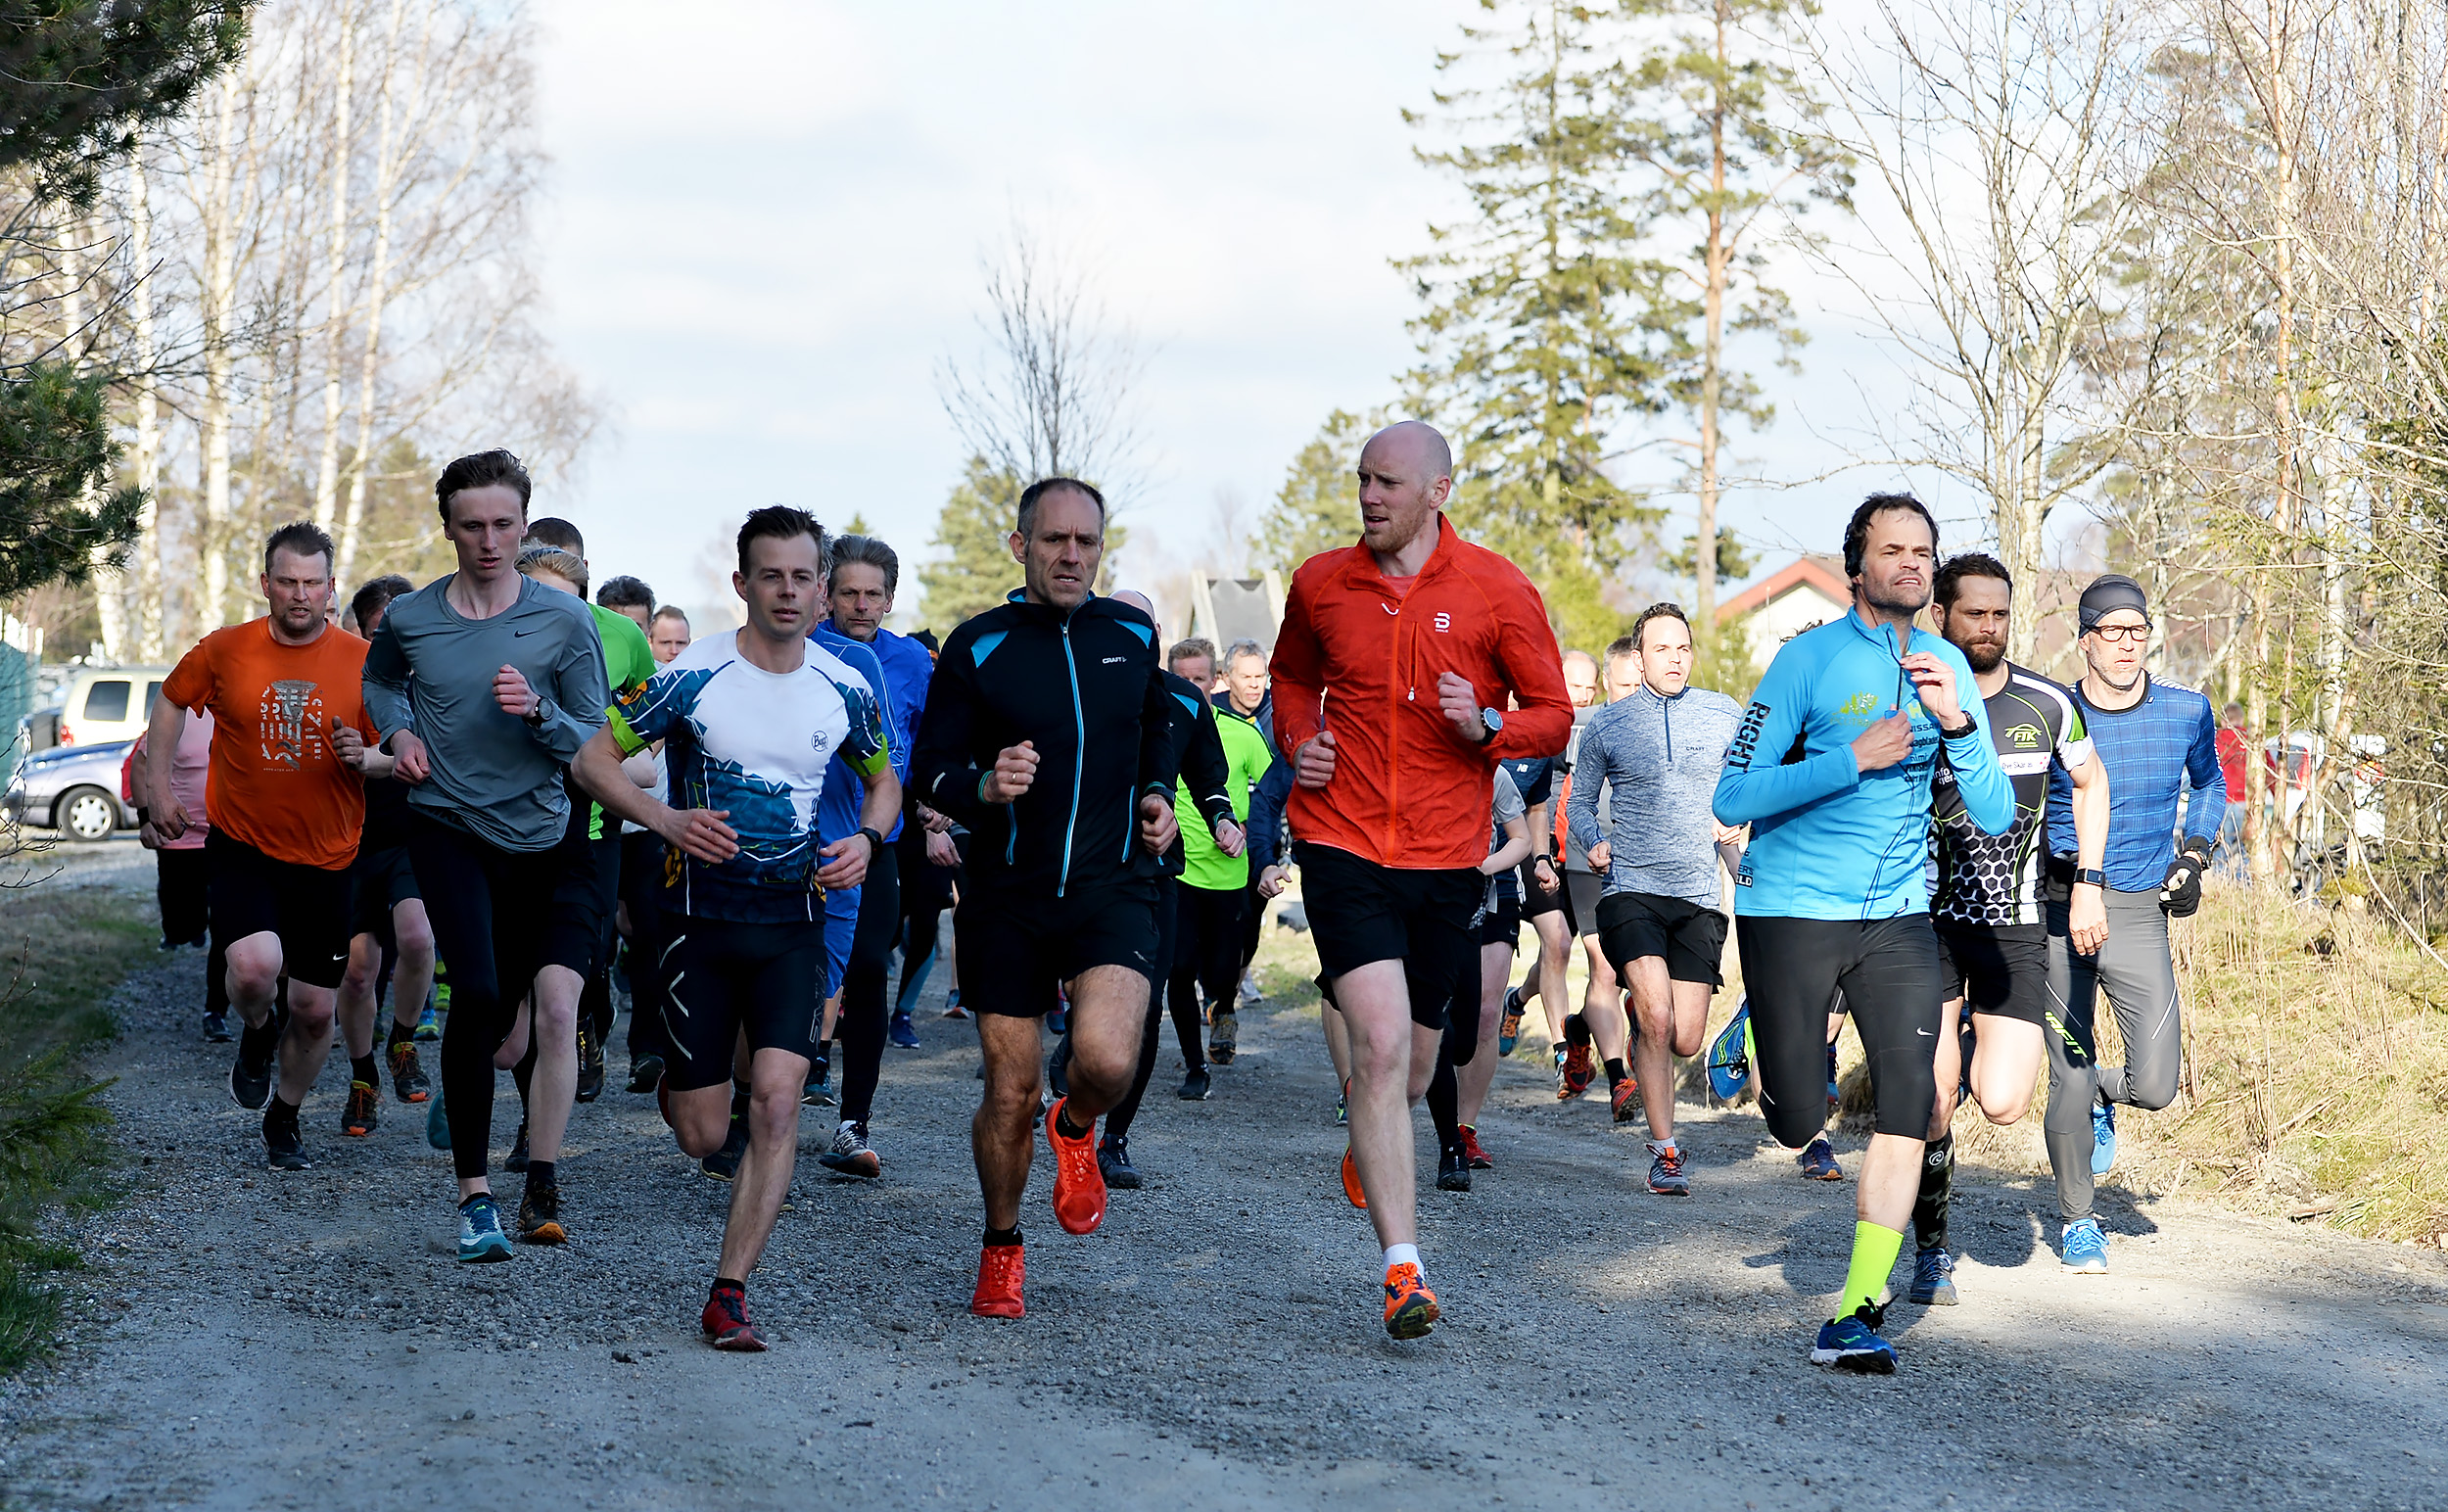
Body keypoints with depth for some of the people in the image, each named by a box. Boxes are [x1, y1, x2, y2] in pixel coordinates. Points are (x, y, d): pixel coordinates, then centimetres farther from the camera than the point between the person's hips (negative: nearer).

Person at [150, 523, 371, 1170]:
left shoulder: (362, 663, -5)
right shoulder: (224, 651, -4)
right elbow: (171, 703, 14)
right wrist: (161, 788, 9)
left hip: (326, 858, 1)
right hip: (241, 848, -1)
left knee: (315, 1011, 6)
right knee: (254, 966, -26)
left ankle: (284, 1119, 33)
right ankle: (256, 1034, 10)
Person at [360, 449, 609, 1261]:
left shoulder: (565, 622, -8)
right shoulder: (408, 618, -3)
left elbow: (595, 741, -5)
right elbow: (379, 680, 21)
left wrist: (537, 712, -24)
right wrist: (399, 731, 1)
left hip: (537, 832, 2)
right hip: (447, 825, -1)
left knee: (512, 1001, 16)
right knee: (476, 990, -21)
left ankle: (465, 1080, 52)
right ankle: (473, 1192, -16)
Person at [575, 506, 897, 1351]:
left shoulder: (845, 690, 1)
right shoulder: (693, 677, -9)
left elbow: (883, 780, 18)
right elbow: (594, 759, -4)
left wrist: (867, 841, -4)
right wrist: (665, 820, -21)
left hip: (794, 922, 2)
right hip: (700, 920, -2)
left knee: (777, 1099, -16)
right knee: (704, 1137, 1)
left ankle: (729, 1292, -8)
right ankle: (678, 1082, 40)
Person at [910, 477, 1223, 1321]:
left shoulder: (1133, 635, 6)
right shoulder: (976, 647, -3)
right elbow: (928, 772, -1)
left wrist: (1156, 793, 7)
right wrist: (984, 788, -22)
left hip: (1112, 886, 1)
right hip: (1007, 894, -1)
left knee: (1107, 1061, -22)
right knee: (1009, 1094, 3)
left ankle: (1076, 1129, 14)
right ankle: (1001, 1248, 28)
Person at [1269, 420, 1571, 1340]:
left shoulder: (1496, 590, -2)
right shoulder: (1320, 583, 3)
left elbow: (1553, 717, 2)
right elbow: (1291, 675, 22)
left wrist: (1486, 727, -18)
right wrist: (1298, 738, 1)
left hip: (1447, 857, 1)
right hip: (1344, 846, -1)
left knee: (1414, 1060, 13)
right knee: (1380, 1042, -17)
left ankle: (1365, 1150, 50)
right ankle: (1403, 1271, -18)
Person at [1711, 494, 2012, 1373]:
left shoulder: (1946, 668, 6)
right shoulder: (1809, 659, -9)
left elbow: (1996, 817, 2)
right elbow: (1732, 799, -14)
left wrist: (1957, 724, -15)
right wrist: (1853, 758, -22)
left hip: (1898, 918, 4)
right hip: (1791, 911, -4)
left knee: (1907, 1108, -11)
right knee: (1797, 1130, 0)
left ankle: (1856, 1314, -4)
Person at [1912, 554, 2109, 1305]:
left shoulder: (2047, 703, 0)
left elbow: (2090, 781, 17)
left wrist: (2088, 884, 11)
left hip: (2014, 926, 1)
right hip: (1929, 918, -1)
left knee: (2001, 1104, -9)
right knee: (1933, 1103, -8)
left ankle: (1980, 1045, 27)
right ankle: (1932, 1251, 12)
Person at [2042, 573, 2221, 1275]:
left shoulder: (2187, 711, 3)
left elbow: (2208, 783, 24)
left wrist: (2194, 855, 9)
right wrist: (2044, 861, -8)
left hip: (2140, 914, 1)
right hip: (2059, 910, -1)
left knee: (2156, 1085, -9)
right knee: (2068, 1077, 0)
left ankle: (2100, 1093, 29)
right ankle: (2076, 1221, 21)